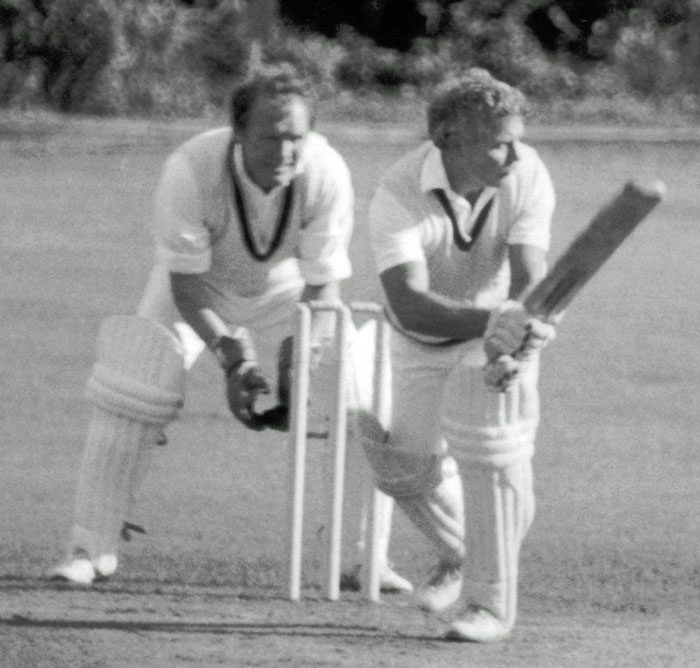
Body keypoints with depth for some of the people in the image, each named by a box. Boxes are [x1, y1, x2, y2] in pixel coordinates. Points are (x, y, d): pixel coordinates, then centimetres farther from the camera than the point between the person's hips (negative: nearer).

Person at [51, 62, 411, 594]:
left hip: (284, 288, 1)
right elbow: (186, 281, -28)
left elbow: (323, 286, -23)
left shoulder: (327, 174, -32)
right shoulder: (190, 171, -37)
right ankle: (92, 549, -9)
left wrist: (294, 367, -34)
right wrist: (232, 357, -39)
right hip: (200, 285, -1)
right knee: (131, 389, -19)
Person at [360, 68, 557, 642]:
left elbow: (530, 282, -34)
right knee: (409, 466, 5)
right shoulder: (398, 196, -34)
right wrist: (493, 322, -61)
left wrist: (514, 349, -55)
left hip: (501, 321, -1)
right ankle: (459, 553, 38)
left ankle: (491, 602, -10)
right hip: (426, 337, 1)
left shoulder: (527, 175, -28)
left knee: (490, 448, -21)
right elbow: (409, 308, -44)